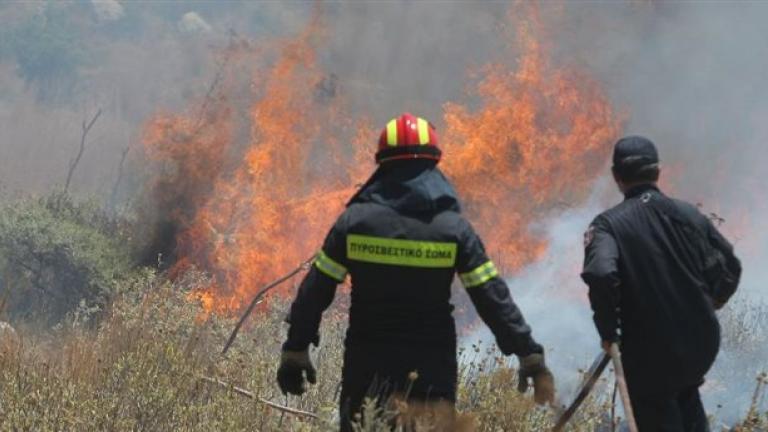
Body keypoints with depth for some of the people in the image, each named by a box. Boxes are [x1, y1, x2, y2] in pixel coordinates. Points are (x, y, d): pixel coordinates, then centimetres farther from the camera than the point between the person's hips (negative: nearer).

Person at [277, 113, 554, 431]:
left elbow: (315, 291, -1)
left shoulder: (355, 220, -3)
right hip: (432, 369, 0)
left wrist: (295, 351, 9)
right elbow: (493, 298, -6)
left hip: (366, 369, 0)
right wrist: (531, 358, 0)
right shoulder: (453, 228, -5)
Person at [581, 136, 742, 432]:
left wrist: (608, 331, -15)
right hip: (702, 343, 4)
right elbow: (730, 268, 7)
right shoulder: (689, 215, 1)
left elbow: (600, 275, -29)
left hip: (649, 350, -4)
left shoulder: (609, 225, -11)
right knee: (686, 397, 30)